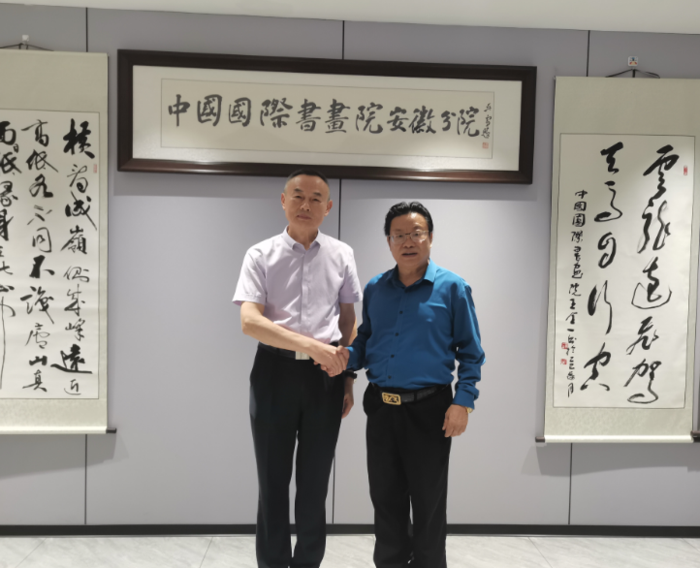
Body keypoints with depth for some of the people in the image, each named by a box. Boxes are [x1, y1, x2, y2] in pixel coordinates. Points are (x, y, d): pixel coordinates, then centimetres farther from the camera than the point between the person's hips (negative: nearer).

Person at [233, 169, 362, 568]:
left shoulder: (341, 255, 5)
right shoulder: (261, 255, -1)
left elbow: (348, 321, 10)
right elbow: (249, 321, -12)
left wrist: (348, 380, 8)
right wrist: (311, 344, -23)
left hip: (325, 375, 2)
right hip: (275, 371, -1)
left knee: (315, 482, 13)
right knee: (273, 480, 11)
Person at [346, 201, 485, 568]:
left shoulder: (452, 287, -5)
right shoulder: (374, 289, 7)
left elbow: (471, 352, -2)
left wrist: (463, 402, -12)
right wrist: (345, 358, -5)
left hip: (429, 409, -4)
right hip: (381, 408, 4)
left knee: (428, 504, 10)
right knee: (385, 499, 17)